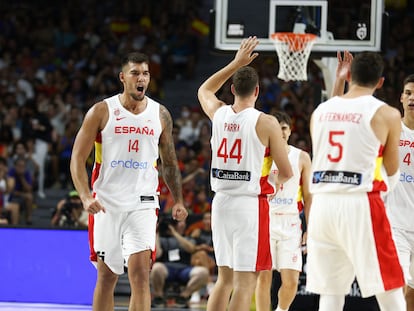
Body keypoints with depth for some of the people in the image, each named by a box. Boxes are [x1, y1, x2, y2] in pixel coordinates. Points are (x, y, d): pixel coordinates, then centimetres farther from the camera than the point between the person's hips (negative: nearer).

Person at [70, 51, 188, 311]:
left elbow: (169, 162, 16)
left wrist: (178, 201, 8)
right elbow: (78, 158, -3)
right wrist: (86, 197, -16)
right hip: (107, 203, -1)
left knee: (140, 273, -13)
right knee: (107, 276, 7)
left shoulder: (160, 114, 6)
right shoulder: (102, 111, -2)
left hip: (143, 203, 1)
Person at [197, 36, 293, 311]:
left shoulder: (218, 114, 3)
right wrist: (276, 182, 19)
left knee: (225, 277, 16)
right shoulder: (266, 123, -10)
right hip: (250, 204, -6)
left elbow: (204, 90, 29)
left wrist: (236, 63, 27)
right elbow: (287, 173, -5)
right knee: (245, 280, -4)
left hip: (221, 202, 6)